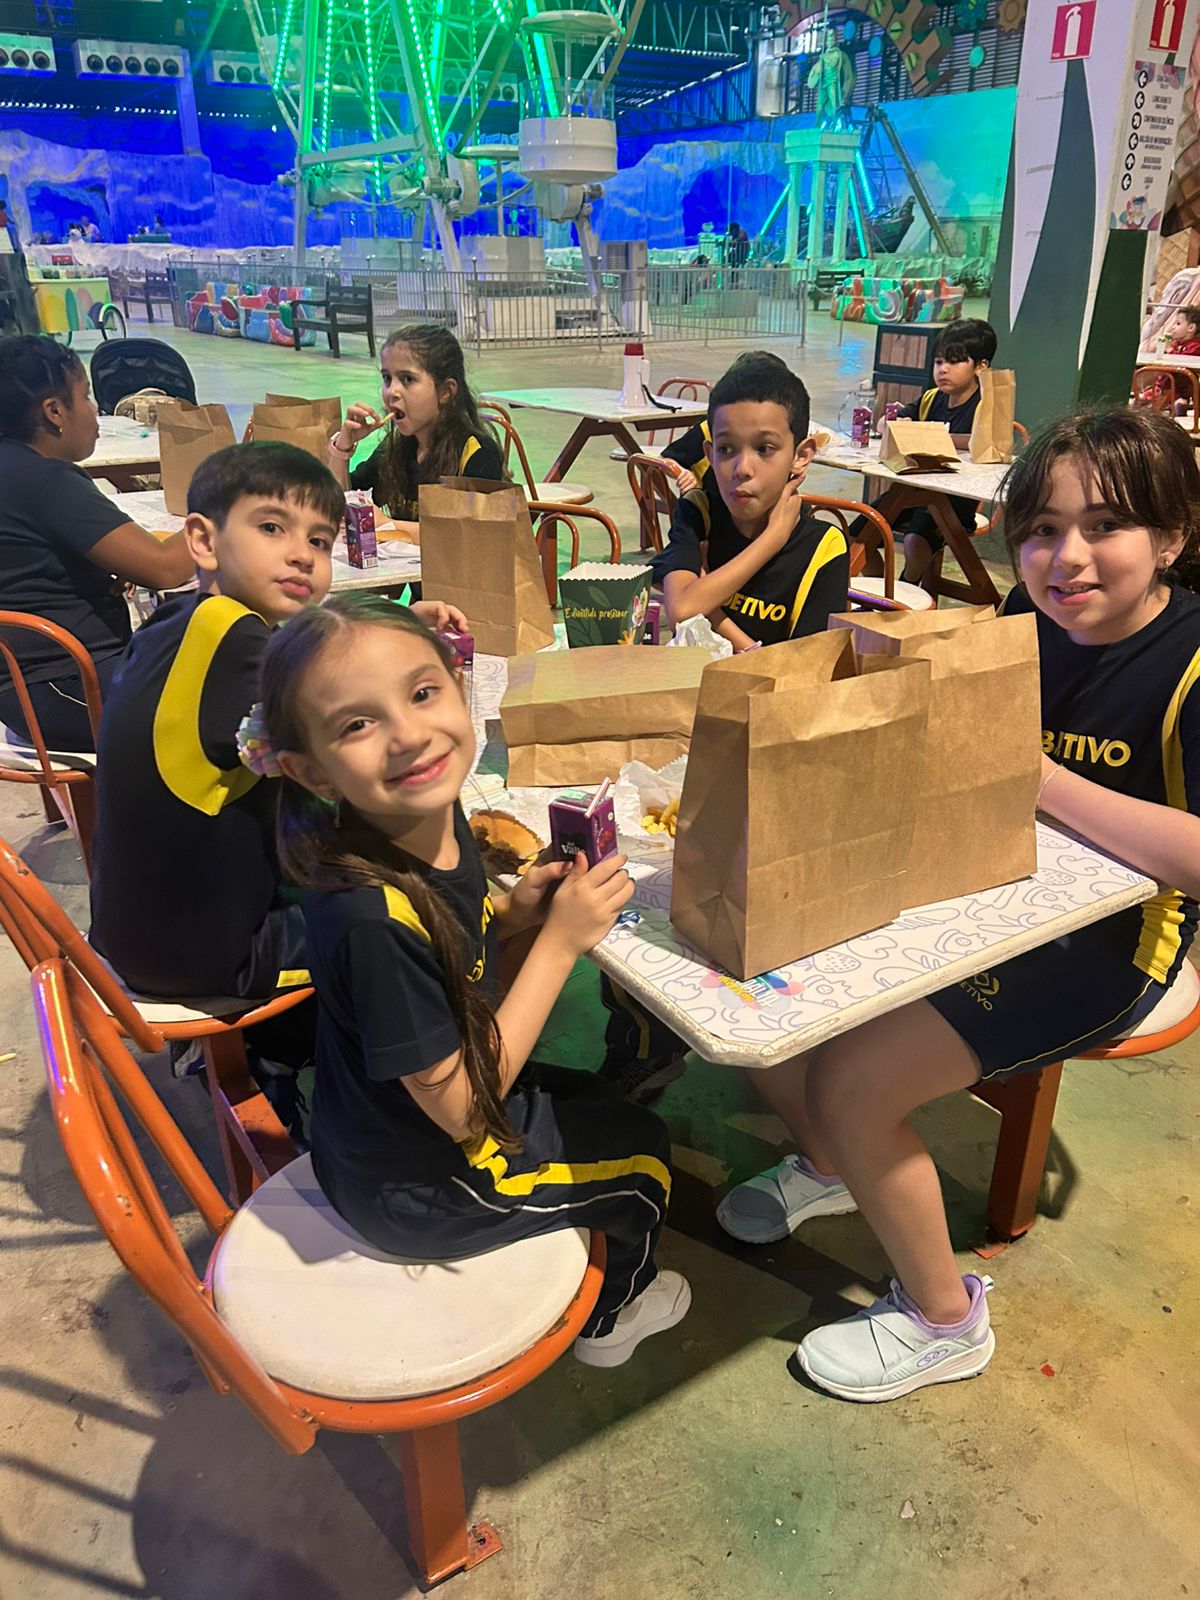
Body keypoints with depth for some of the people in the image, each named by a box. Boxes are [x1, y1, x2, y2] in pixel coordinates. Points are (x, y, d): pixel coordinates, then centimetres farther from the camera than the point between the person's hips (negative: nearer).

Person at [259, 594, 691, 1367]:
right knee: (642, 1154, 14)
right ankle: (612, 1316, 44)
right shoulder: (372, 916, -39)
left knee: (588, 1099, 30)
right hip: (419, 1186, -7)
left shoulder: (436, 819, -15)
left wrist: (514, 911, -16)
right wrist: (559, 941, -28)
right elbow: (457, 1108, -29)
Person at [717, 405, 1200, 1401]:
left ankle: (944, 1319, 10)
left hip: (1103, 944, -7)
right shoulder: (1034, 619, 0)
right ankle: (830, 1164, 26)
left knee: (851, 1081, -18)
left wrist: (1035, 775, -28)